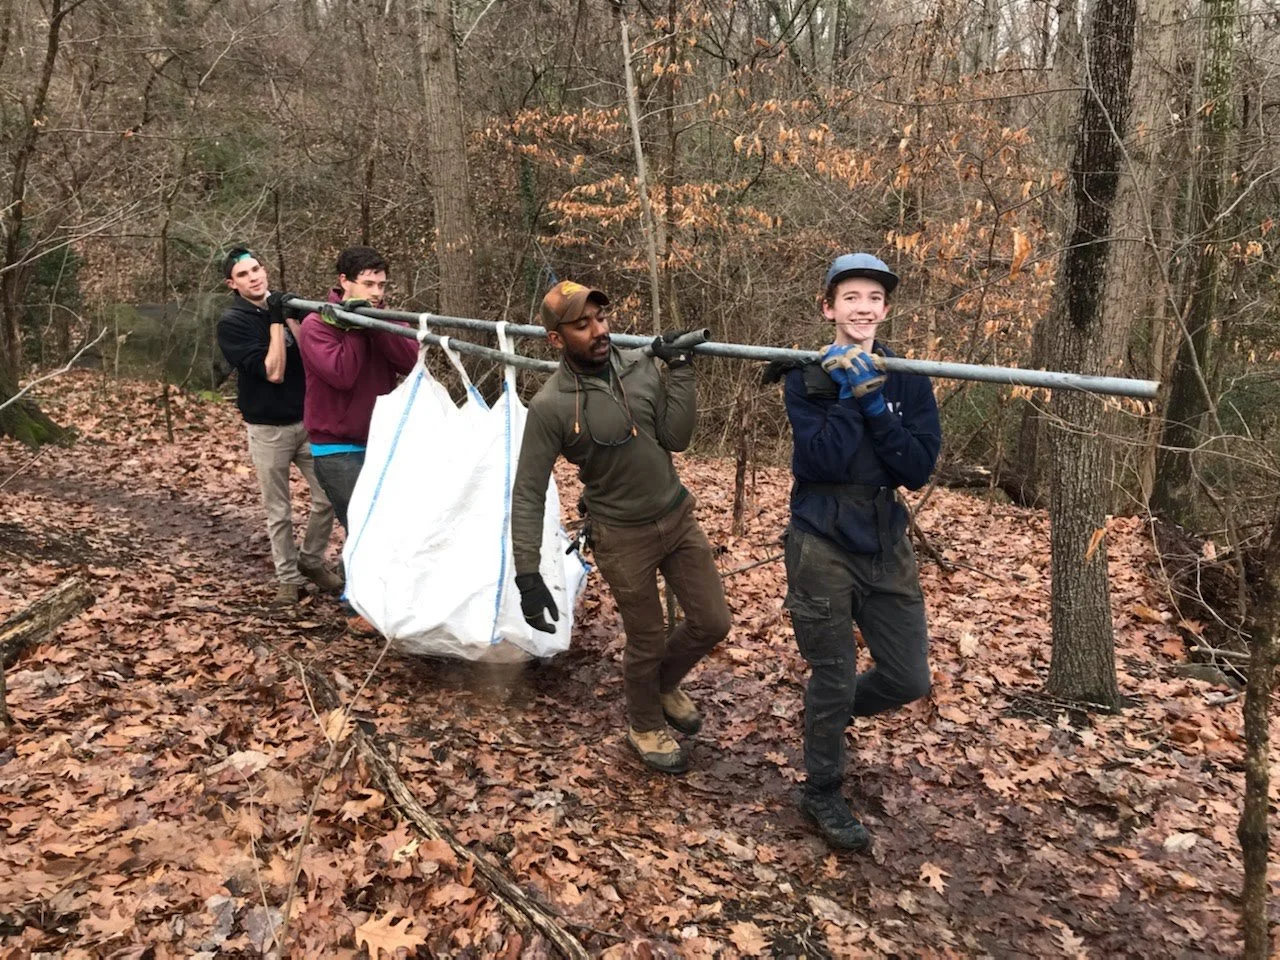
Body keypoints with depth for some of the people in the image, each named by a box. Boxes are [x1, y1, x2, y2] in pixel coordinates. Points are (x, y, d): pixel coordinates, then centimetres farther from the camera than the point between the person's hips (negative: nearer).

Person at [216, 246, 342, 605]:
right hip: (268, 429, -4)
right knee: (279, 511, 5)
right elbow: (273, 372, -20)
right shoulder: (232, 322, -9)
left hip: (307, 420, 4)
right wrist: (276, 321, -19)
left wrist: (292, 317, -14)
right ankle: (288, 577, 20)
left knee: (329, 496, 2)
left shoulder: (283, 304, 6)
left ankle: (311, 560, 23)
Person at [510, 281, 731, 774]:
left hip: (678, 516, 5)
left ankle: (663, 683, 41)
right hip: (624, 535, -4)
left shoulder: (641, 367, -5)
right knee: (647, 640, 8)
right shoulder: (550, 406, -18)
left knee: (712, 622, 10)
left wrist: (680, 371, -13)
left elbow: (676, 438, -7)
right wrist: (528, 573, -19)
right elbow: (528, 493, -15)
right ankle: (645, 726, 38)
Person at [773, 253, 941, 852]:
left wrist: (873, 405, -17)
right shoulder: (808, 376, -6)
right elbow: (821, 462, -19)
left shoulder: (908, 380, 2)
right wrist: (850, 395, -20)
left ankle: (831, 714, 38)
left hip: (886, 543, 4)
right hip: (822, 545, -4)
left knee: (908, 679, 8)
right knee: (833, 676, 4)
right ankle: (822, 794, 26)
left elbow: (919, 467, -9)